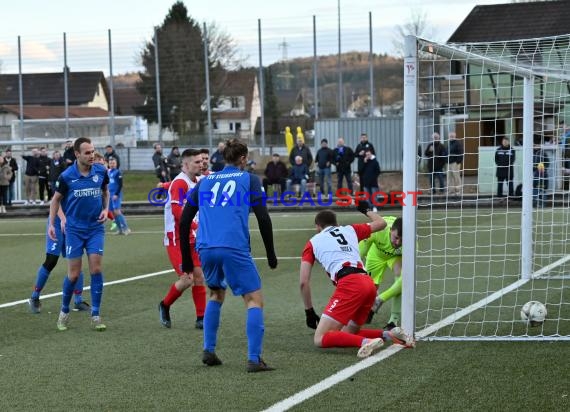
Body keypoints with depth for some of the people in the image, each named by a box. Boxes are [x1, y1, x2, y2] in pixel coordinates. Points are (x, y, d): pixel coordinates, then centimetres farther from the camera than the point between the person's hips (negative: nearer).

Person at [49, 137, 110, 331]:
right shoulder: (67, 176, -10)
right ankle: (64, 312, 20)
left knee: (96, 268, -8)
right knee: (73, 274, -1)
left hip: (95, 227, 2)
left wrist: (106, 209, -1)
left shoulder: (101, 171, -4)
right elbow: (56, 199, 4)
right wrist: (51, 224, -3)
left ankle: (95, 316, -1)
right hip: (74, 229, -1)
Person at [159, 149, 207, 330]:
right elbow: (177, 212, -26)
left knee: (199, 276, 3)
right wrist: (198, 227, -31)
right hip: (177, 240, -8)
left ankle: (201, 318, 10)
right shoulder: (180, 183, -16)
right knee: (186, 279, -11)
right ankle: (165, 306, 14)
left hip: (192, 238, 8)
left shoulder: (197, 181, 10)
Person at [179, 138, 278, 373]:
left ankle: (209, 351, 21)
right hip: (234, 248, -5)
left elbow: (184, 222, 19)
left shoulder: (205, 182, 22)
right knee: (254, 300, 3)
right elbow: (263, 219, 2)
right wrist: (271, 255, 10)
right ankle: (254, 359, -10)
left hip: (206, 248, 5)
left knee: (216, 294, 28)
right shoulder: (248, 179, 11)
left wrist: (186, 260, 25)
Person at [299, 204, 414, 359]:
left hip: (349, 284, -6)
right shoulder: (350, 230, 28)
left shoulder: (313, 242, 19)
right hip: (369, 284, 6)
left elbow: (303, 282, 12)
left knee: (320, 339, -8)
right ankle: (388, 334, 0)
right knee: (347, 335, 21)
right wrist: (367, 209, 61)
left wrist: (309, 312, 21)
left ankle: (365, 342, -29)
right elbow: (381, 223, 43)